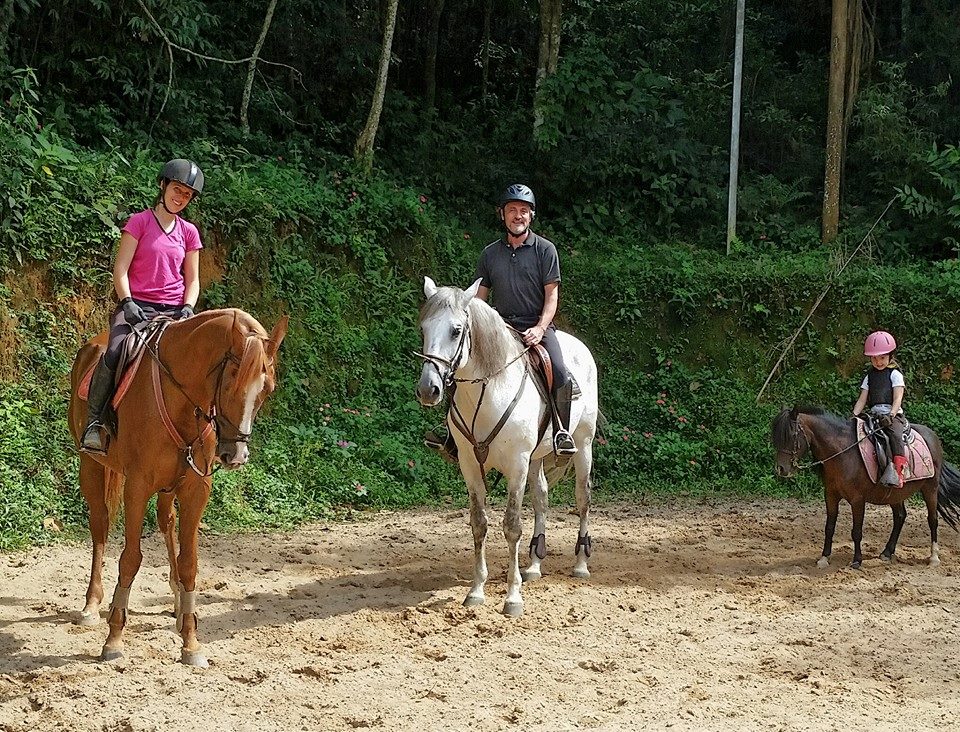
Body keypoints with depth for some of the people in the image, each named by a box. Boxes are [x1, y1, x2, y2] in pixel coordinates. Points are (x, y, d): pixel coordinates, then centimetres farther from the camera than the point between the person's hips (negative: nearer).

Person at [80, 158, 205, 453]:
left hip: (174, 312, 4)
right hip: (137, 307, -3)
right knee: (115, 355, -30)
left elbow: (192, 280, 16)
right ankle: (94, 421, -14)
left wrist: (188, 308, -3)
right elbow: (120, 270, -1)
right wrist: (128, 302, -15)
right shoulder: (140, 222, 4)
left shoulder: (189, 232, 15)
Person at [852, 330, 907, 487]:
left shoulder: (895, 374, 4)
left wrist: (891, 415, -23)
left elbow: (898, 399, -6)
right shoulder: (869, 377, 18)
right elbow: (862, 400, 13)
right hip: (874, 415, 5)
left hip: (893, 415, -5)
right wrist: (854, 415, -5)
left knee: (895, 433, -35)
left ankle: (899, 470, -43)